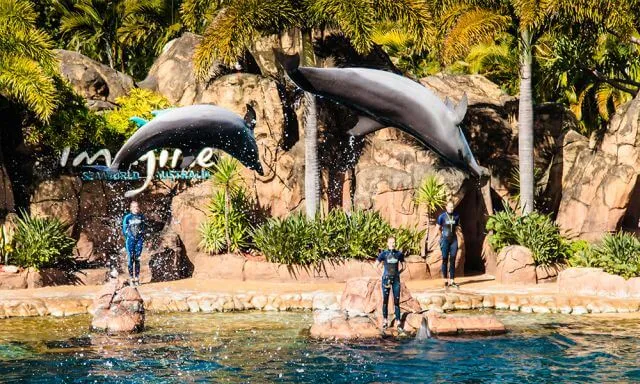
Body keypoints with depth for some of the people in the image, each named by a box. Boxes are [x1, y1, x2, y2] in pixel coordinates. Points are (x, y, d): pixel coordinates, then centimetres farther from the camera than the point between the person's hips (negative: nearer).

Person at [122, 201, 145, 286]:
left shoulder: (141, 217, 7)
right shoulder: (127, 217, -2)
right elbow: (124, 229, 2)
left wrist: (142, 236, 6)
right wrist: (128, 236, -6)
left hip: (139, 239, 2)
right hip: (130, 239, -2)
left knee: (137, 258, 3)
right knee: (130, 258, -3)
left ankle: (137, 277, 6)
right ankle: (131, 278, 0)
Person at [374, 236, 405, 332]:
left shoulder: (399, 254, 2)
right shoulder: (383, 254, -3)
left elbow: (403, 266, 16)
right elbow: (376, 265, 7)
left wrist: (398, 273, 7)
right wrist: (383, 273, 6)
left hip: (396, 279, 1)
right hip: (386, 279, -1)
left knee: (396, 301, -1)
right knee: (385, 300, 4)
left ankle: (398, 323, -2)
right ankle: (385, 321, 15)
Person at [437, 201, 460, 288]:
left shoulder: (456, 216, 4)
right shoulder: (442, 216, -5)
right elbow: (438, 228, 7)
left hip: (454, 239, 3)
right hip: (445, 240, -3)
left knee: (452, 260, 1)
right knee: (445, 260, 0)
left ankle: (451, 281, 3)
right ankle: (445, 280, 6)